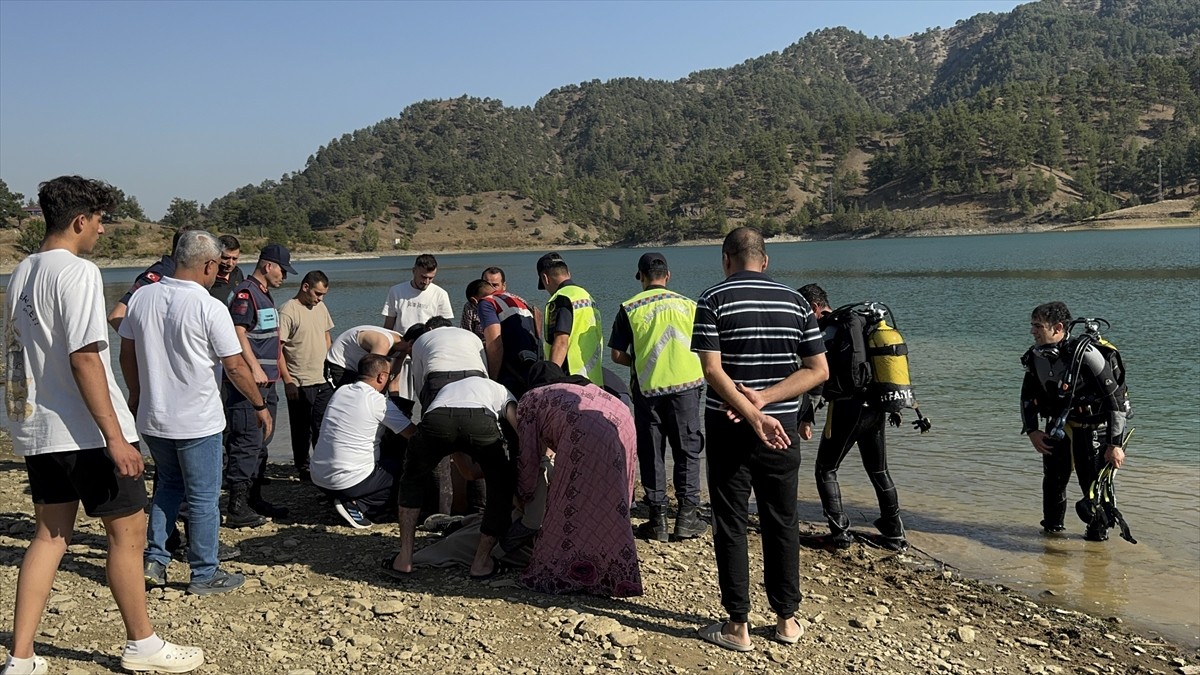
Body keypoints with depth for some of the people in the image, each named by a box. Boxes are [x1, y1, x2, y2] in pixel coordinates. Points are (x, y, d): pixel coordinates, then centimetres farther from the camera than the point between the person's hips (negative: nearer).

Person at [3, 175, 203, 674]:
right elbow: (84, 358, -22)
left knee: (50, 535, 13)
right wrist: (115, 436, -22)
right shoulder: (77, 272, -16)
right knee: (128, 531, 4)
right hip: (84, 432, -9)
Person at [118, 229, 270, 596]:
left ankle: (155, 559, 21)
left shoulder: (141, 297, -1)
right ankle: (204, 575, 15)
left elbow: (126, 354, 8)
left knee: (168, 485, 24)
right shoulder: (210, 308, -17)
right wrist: (261, 407, -1)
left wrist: (136, 395, 23)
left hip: (152, 418, 6)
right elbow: (235, 367, -14)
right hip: (198, 422, -5)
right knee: (203, 497, 7)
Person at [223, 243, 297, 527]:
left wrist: (285, 374, 26)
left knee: (261, 443, 15)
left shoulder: (266, 296, 21)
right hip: (247, 382, -10)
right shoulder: (245, 293, -10)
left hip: (266, 381, 10)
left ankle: (254, 499, 24)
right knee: (247, 442, -9)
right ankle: (237, 507, -5)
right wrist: (254, 368, -29)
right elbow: (238, 332, -21)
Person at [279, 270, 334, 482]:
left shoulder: (321, 308, 10)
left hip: (323, 381, 6)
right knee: (302, 430, 7)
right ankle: (303, 469, 20)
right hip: (299, 384, -6)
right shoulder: (288, 311, -13)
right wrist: (287, 381, -15)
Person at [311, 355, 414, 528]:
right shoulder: (379, 402, -12)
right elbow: (413, 434, -10)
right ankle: (358, 506, -5)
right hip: (349, 482, -8)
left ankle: (351, 503, 8)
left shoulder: (340, 392, 8)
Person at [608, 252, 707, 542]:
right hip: (686, 384, 0)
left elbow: (618, 355, -1)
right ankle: (687, 516, 9)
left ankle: (658, 520, 10)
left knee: (651, 454, 8)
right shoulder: (688, 305, 2)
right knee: (688, 450, 10)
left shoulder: (629, 308, -1)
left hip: (647, 388, 0)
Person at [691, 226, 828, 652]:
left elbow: (712, 370, -18)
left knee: (730, 525, 5)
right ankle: (786, 619, 21)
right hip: (782, 428, 3)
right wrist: (764, 399, -9)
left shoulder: (713, 301, -7)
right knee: (782, 522, 13)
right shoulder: (795, 302, 4)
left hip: (728, 430, -3)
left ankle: (737, 626, 10)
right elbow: (818, 370, -1)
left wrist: (753, 415, -20)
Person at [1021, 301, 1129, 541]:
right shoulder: (1036, 356, -5)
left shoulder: (1085, 354, -25)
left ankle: (1098, 530, 17)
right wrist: (1031, 431, 1)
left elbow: (1115, 399, -22)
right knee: (1053, 479, 9)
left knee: (1093, 483, -3)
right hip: (1058, 426, 6)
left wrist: (1115, 444, -21)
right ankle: (1052, 526, 27)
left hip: (1091, 429, -6)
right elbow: (1028, 396, 11)